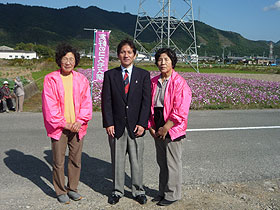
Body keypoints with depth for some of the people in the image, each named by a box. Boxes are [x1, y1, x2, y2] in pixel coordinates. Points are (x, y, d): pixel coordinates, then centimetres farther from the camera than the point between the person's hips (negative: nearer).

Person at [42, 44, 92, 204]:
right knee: (59, 162, 5)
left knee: (76, 160, 11)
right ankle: (60, 191, 22)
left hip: (77, 126, 3)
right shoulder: (51, 79, -3)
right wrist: (65, 124, -11)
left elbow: (87, 102, 4)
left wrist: (79, 121, -9)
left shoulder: (81, 79, 5)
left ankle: (72, 188, 28)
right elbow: (50, 105, -7)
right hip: (58, 127, -2)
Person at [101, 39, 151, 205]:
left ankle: (138, 191, 25)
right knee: (117, 160, 10)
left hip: (136, 126, 0)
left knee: (137, 160, 8)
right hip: (117, 126, 1)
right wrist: (108, 123, -7)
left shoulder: (144, 75, 4)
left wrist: (142, 123, -9)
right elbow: (106, 101, 1)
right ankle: (117, 191, 26)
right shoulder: (110, 75, 5)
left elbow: (147, 101, -1)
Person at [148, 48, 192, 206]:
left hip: (172, 130, -6)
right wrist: (151, 127, 3)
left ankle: (172, 195, 23)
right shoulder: (154, 82, 8)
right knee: (162, 162, 17)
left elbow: (180, 112, -17)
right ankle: (163, 192, 32)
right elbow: (149, 105, 12)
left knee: (172, 164, 6)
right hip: (157, 131, 6)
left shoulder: (179, 83, -13)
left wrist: (165, 128, -16)